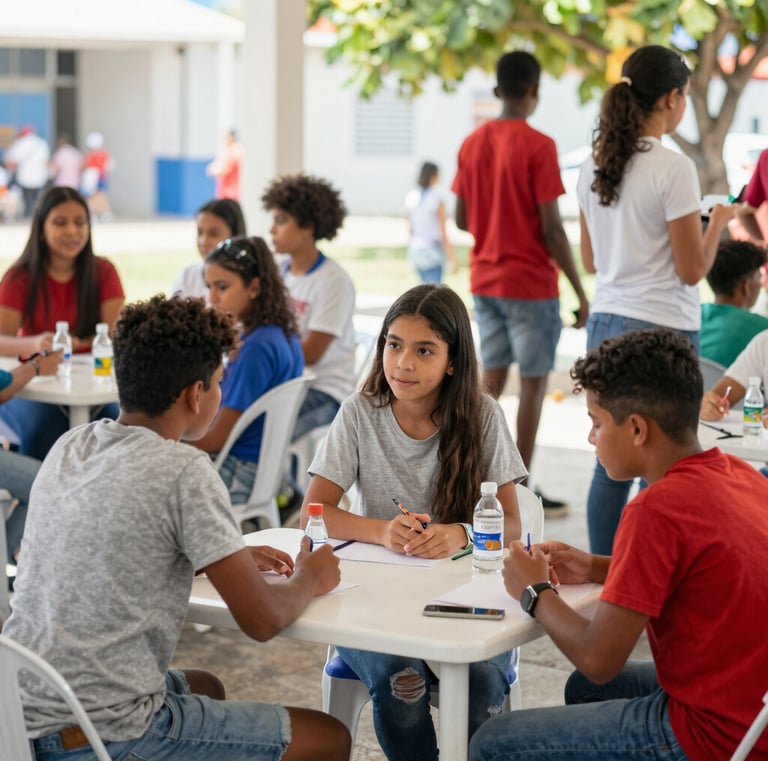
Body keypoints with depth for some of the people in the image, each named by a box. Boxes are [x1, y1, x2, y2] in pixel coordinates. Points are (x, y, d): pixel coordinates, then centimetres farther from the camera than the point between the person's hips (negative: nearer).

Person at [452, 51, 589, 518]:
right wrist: (580, 291, -9)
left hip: (485, 282, 7)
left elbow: (461, 218, 10)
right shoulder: (538, 146, -14)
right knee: (534, 383, 1)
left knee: (492, 378, 13)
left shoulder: (473, 144, 6)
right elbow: (552, 227, -16)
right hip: (530, 285, -7)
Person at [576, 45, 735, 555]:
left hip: (606, 322, 7)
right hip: (662, 330, -7)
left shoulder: (595, 165, 7)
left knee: (611, 464, 13)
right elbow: (693, 270, -11)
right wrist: (719, 222, 4)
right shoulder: (673, 169, -14)